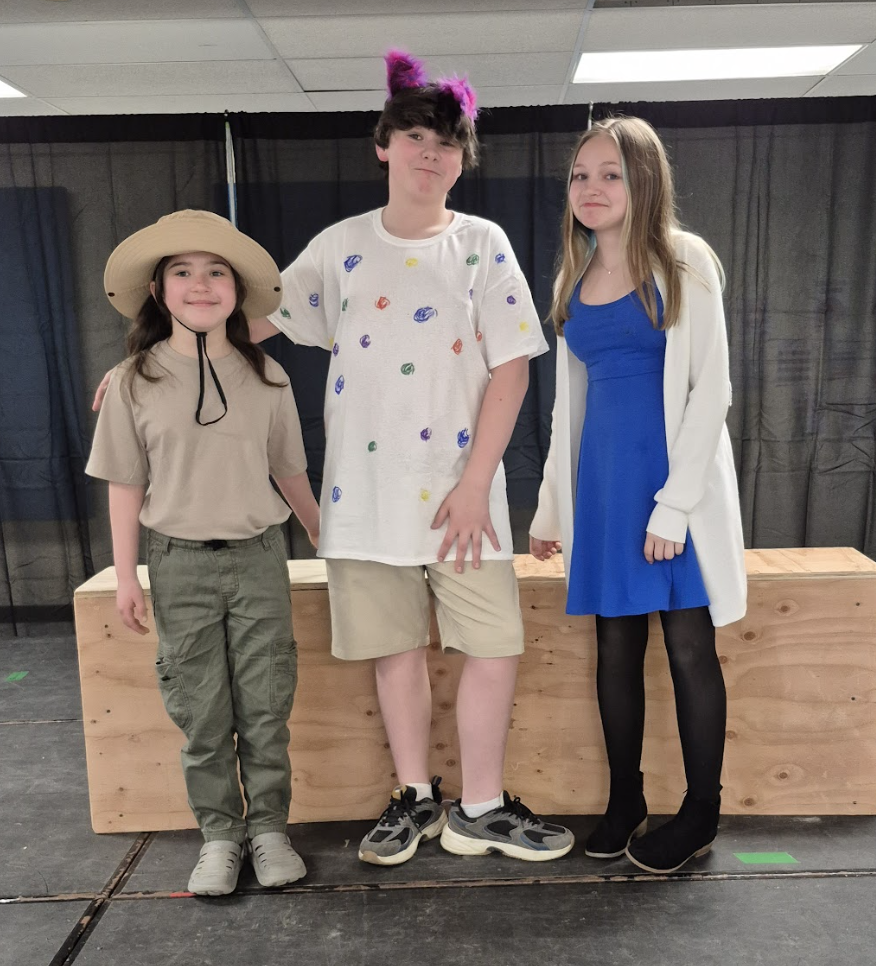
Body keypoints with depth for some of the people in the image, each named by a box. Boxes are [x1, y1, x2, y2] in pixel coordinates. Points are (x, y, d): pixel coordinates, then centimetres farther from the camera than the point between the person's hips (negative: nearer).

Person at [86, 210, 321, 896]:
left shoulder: (266, 376, 1)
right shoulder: (134, 382, -2)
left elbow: (290, 471, 10)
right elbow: (127, 486, 1)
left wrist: (326, 540, 15)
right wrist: (127, 577, 0)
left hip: (258, 556, 1)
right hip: (180, 561, 0)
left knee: (266, 707, 6)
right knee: (201, 714, 7)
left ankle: (269, 827, 22)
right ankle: (220, 835, 23)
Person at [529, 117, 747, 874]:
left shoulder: (683, 263, -2)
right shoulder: (573, 278, 13)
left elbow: (709, 388, -9)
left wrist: (676, 501, -16)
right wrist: (552, 500, 14)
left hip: (675, 474, -4)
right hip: (601, 478, 5)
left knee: (689, 646, 1)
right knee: (616, 645, 8)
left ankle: (701, 814, 17)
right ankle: (625, 801, 23)